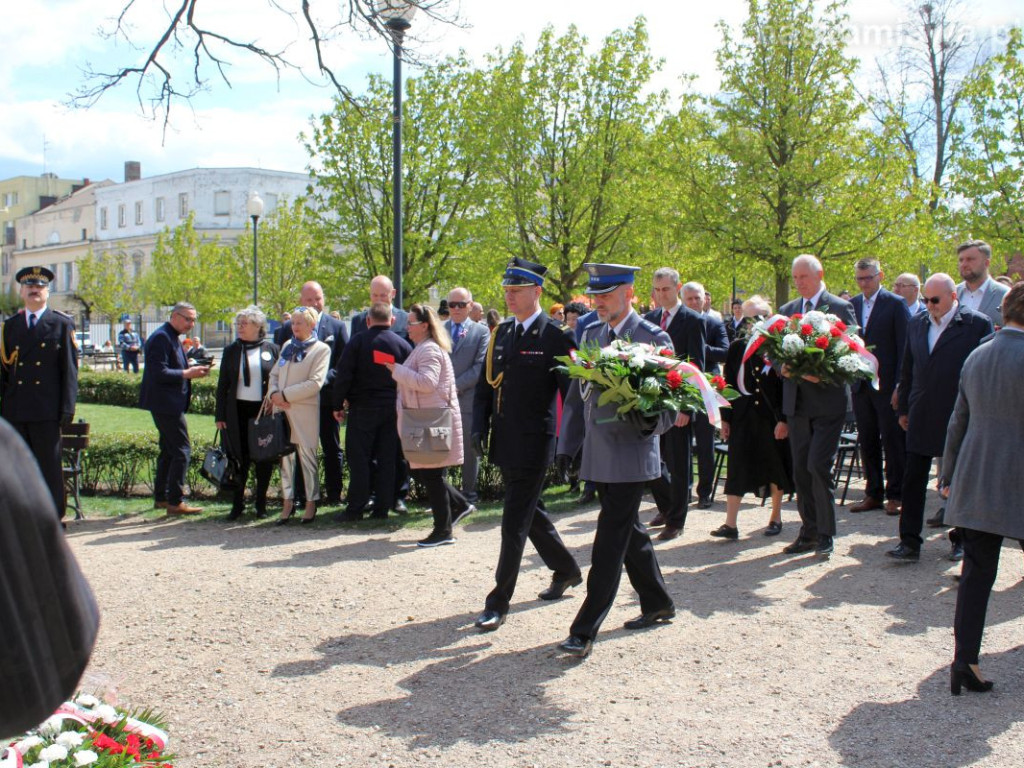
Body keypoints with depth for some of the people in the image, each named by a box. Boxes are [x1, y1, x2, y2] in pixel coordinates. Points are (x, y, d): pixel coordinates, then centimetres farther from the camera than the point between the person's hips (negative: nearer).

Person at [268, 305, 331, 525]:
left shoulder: (321, 349, -3)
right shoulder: (287, 346, 17)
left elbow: (315, 383, -12)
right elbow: (274, 374, 16)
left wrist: (285, 395, -13)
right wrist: (273, 393, -4)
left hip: (305, 410, -5)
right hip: (281, 408, 5)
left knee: (307, 455, 0)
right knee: (285, 455, 6)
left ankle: (311, 502, 8)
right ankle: (287, 501, 11)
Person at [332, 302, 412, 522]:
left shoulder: (358, 341, -6)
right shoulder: (403, 345, 3)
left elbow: (343, 375, -8)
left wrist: (338, 405, 0)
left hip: (362, 409, -3)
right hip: (392, 410, 3)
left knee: (359, 460, 2)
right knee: (387, 460, 7)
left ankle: (355, 508, 3)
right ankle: (382, 508, 10)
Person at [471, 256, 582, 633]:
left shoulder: (555, 337, -10)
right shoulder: (501, 333, 10)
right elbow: (486, 384, 13)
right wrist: (480, 426, 1)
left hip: (532, 446, -7)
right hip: (504, 444, 8)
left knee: (514, 524, -4)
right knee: (529, 513, 20)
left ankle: (498, 603, 3)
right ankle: (566, 570, 40)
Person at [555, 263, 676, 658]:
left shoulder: (654, 338, -8)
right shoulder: (591, 335, 12)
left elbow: (671, 402, -7)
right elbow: (577, 395, 16)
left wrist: (650, 422, -27)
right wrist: (568, 446, 11)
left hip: (631, 455, -7)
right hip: (597, 455, 7)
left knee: (610, 543, -7)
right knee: (629, 533, 18)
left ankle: (585, 630, -4)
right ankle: (658, 604, 35)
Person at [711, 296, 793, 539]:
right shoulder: (737, 347, 4)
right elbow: (729, 384, 6)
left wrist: (784, 419, -11)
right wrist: (725, 418, 3)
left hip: (773, 417, -2)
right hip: (743, 417, 2)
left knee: (776, 467, 10)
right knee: (737, 468, -1)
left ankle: (776, 518, 25)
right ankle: (730, 524, -1)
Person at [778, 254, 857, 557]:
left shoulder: (840, 308, -3)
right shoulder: (787, 310, 13)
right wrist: (783, 367, -9)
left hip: (828, 399, -5)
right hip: (796, 400, 6)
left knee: (819, 466, -11)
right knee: (801, 469, 9)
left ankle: (825, 534, 2)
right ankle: (809, 531, 19)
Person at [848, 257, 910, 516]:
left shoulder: (895, 304, -4)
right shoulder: (851, 305, 10)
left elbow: (904, 346, -7)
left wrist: (900, 385, -12)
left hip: (887, 385, -5)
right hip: (860, 385, 5)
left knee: (893, 441, 1)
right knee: (867, 442, 10)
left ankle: (895, 495, 9)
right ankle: (873, 493, 19)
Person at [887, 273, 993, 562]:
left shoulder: (978, 324, -7)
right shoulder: (916, 324, 8)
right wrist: (904, 409, 13)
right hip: (921, 418, 4)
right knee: (913, 481, 1)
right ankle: (910, 542, 5)